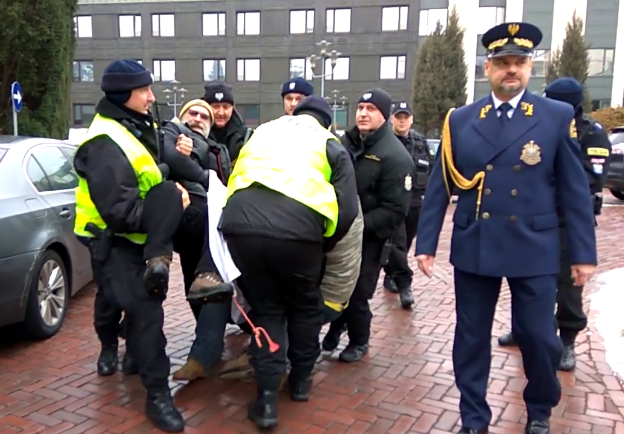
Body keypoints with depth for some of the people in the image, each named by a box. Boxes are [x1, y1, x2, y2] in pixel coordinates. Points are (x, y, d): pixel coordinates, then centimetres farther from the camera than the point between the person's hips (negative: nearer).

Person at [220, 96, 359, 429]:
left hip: (240, 224, 3)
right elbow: (347, 211, 11)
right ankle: (300, 380, 38)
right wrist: (323, 244, 26)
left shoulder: (261, 133, 31)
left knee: (265, 310, 20)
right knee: (304, 306, 24)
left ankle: (267, 398, 14)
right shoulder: (330, 145, 21)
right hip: (296, 229, -2)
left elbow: (234, 182, 33)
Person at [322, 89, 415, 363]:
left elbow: (394, 211, -19)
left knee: (356, 293, 2)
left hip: (369, 237, -5)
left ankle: (359, 341, 27)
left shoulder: (395, 156, -15)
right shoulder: (344, 142, 3)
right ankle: (337, 325, 39)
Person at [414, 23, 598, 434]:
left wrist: (583, 252, 0)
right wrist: (426, 243, 1)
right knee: (471, 338, 9)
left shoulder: (558, 116, 0)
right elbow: (439, 187, 4)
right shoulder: (460, 120, 3)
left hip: (534, 248, -1)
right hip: (473, 247, 1)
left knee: (539, 337, 7)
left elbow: (575, 190, 1)